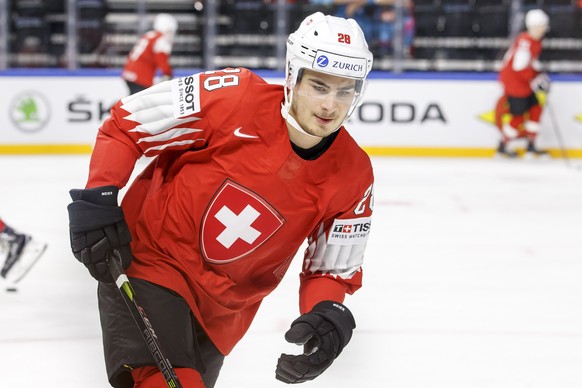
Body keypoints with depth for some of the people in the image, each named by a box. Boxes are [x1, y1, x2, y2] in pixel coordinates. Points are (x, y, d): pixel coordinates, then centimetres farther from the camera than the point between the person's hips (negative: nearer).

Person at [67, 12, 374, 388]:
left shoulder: (353, 177, -9)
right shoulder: (237, 99, -21)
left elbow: (333, 270, 1)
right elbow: (125, 124, -11)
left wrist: (328, 313, -21)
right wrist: (96, 201, -19)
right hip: (148, 257, -5)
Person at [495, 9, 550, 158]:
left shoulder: (535, 42, 9)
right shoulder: (525, 42, -24)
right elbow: (519, 66, -27)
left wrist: (540, 76, 8)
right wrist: (535, 80, -20)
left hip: (523, 83, 10)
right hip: (513, 81, -10)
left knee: (535, 109, 11)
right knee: (519, 115, -3)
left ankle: (531, 145, 19)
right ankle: (503, 146, 11)